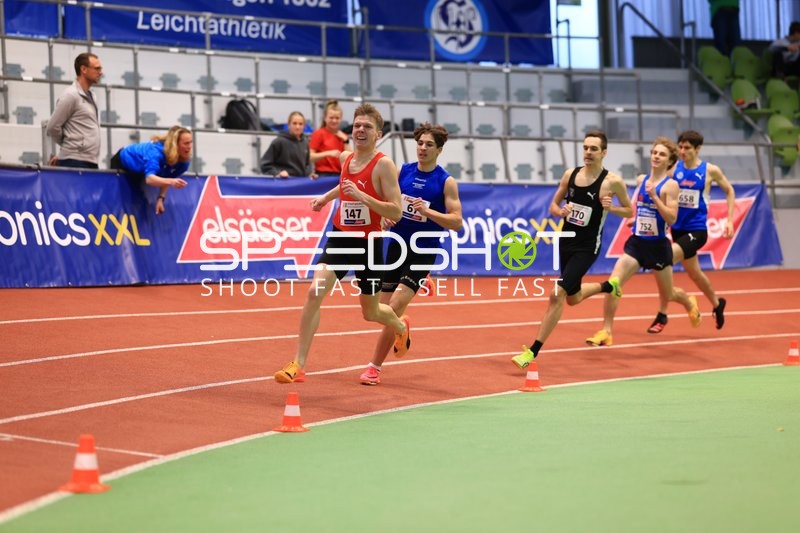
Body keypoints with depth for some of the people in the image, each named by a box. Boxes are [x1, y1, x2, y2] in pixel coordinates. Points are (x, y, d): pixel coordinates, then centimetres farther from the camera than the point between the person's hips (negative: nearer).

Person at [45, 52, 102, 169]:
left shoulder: (91, 96, 17)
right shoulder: (71, 95, -9)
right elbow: (53, 127, -9)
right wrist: (68, 146, 8)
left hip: (90, 163, 8)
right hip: (75, 163, -8)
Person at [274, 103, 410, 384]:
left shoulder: (383, 164, -15)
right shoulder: (346, 158, 3)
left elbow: (396, 213, -21)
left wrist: (362, 196, -30)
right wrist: (326, 197, 16)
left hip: (368, 244, -4)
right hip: (340, 237, 4)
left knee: (370, 313, 13)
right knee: (314, 292, -18)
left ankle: (401, 326, 51)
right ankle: (298, 365, -14)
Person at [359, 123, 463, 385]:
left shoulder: (446, 182, -8)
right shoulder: (403, 171, 3)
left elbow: (456, 222, -12)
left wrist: (427, 211, -26)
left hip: (422, 253, -4)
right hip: (397, 245, 5)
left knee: (393, 309, -16)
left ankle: (374, 366, -7)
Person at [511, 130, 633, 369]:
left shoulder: (613, 181, -11)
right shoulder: (571, 174, 1)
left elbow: (629, 211, 1)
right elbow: (553, 206, 10)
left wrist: (610, 208, -19)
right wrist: (561, 211, -13)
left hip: (586, 248, -6)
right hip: (565, 242, 6)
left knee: (557, 295, -17)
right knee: (573, 298, 22)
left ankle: (532, 352, -11)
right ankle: (608, 286, 53)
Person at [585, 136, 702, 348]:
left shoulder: (670, 185, -12)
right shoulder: (641, 179, 5)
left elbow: (671, 219, -21)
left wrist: (654, 196, -27)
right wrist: (633, 218, 10)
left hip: (658, 245, -4)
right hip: (636, 242, 4)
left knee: (668, 294, 16)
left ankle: (689, 302, 51)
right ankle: (606, 332, -7)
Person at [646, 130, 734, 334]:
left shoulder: (710, 170, -7)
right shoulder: (674, 169, 0)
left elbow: (729, 191, 8)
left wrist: (729, 220, 2)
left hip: (696, 230, -5)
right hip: (677, 228, 5)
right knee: (694, 272, 18)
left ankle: (662, 314, -10)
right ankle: (717, 304, 44)